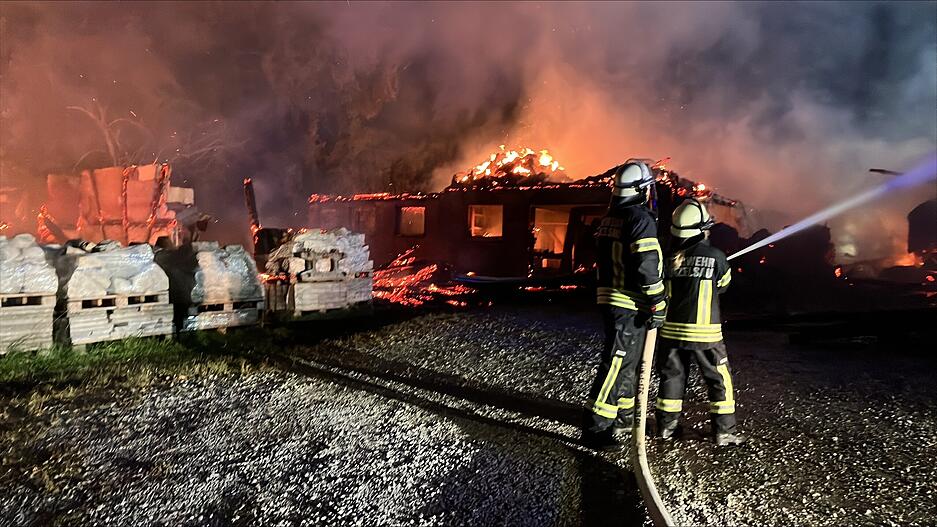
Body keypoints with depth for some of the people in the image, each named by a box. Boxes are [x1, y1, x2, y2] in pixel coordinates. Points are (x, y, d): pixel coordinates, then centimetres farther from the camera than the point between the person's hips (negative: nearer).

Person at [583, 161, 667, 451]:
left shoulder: (608, 218, 11)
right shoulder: (641, 218, -15)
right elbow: (648, 266, -21)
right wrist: (658, 305, -15)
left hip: (608, 299, 9)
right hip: (630, 306, -9)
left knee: (628, 361, 21)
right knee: (617, 363, -6)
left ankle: (624, 416, 35)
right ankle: (595, 428, -3)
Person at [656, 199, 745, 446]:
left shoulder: (669, 258, -4)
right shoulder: (715, 256, -11)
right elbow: (723, 285, 5)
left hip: (671, 329, 4)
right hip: (704, 332, -4)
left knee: (672, 376, 15)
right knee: (720, 379, 10)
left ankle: (666, 425, 24)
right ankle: (723, 431, 13)